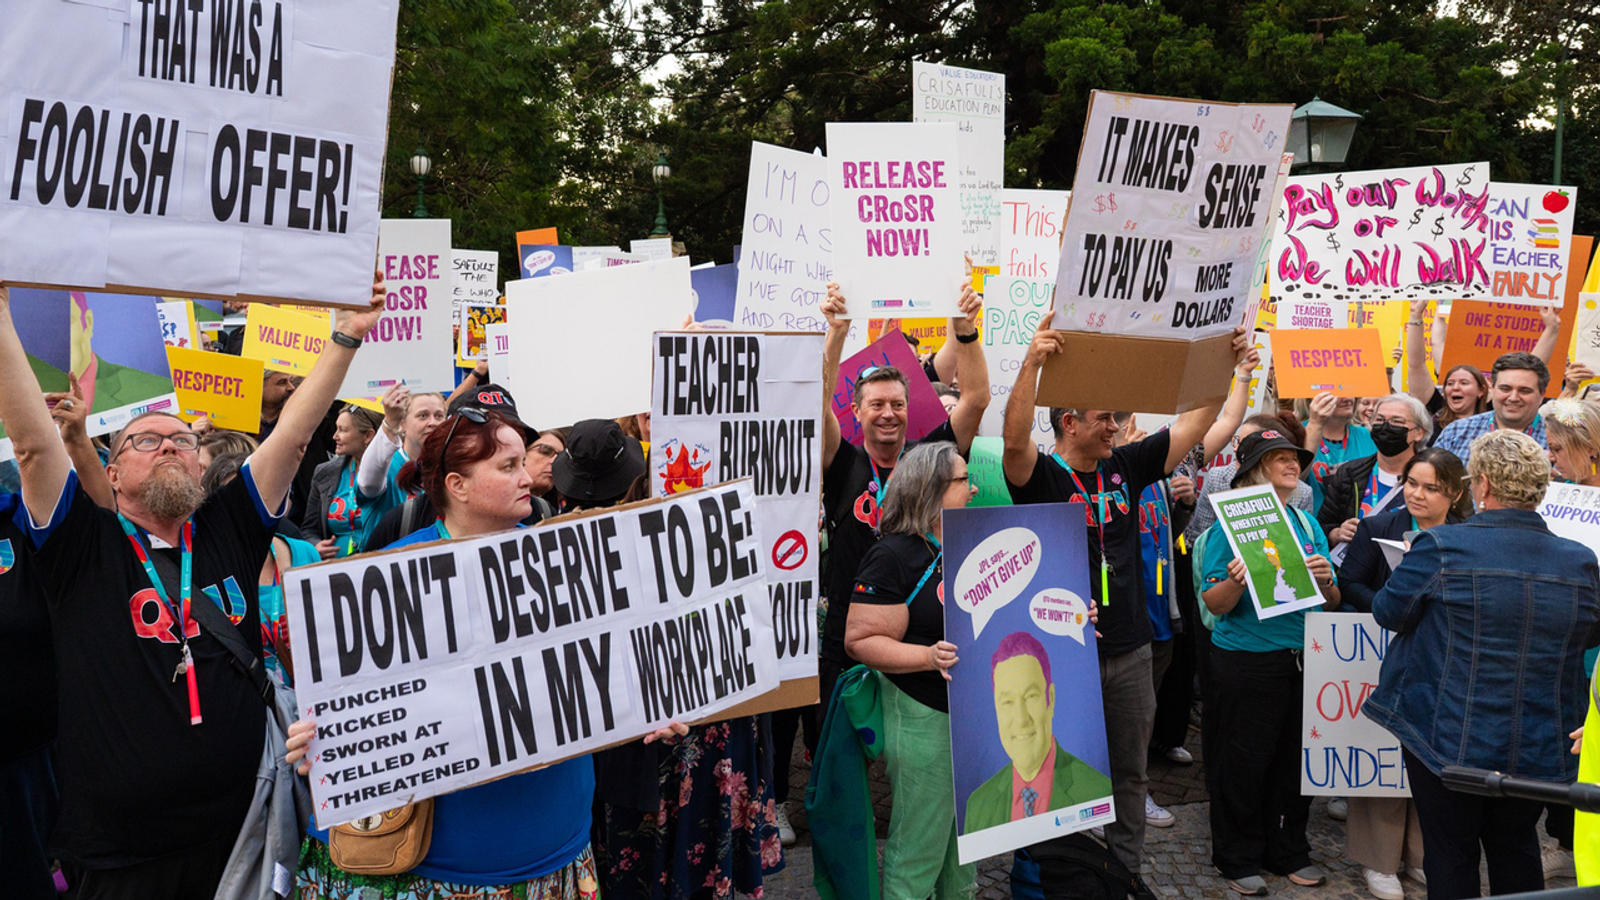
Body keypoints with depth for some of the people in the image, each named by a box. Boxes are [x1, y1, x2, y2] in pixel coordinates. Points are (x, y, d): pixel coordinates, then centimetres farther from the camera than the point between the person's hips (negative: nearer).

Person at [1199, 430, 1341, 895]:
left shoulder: (1307, 524, 11)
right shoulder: (1230, 524, -6)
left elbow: (1332, 603, 12)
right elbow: (1214, 604, -9)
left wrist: (1325, 581, -9)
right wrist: (1236, 581, -29)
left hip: (1302, 658, 5)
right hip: (1246, 660, -5)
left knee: (1296, 758, 11)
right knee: (1243, 763, 3)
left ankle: (1288, 852, 27)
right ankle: (1238, 859, 18)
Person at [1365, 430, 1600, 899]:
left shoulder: (1441, 548, -18)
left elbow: (1388, 611, -5)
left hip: (1450, 742, -4)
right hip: (1541, 751, 4)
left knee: (1450, 857, 11)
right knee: (1516, 852, 23)